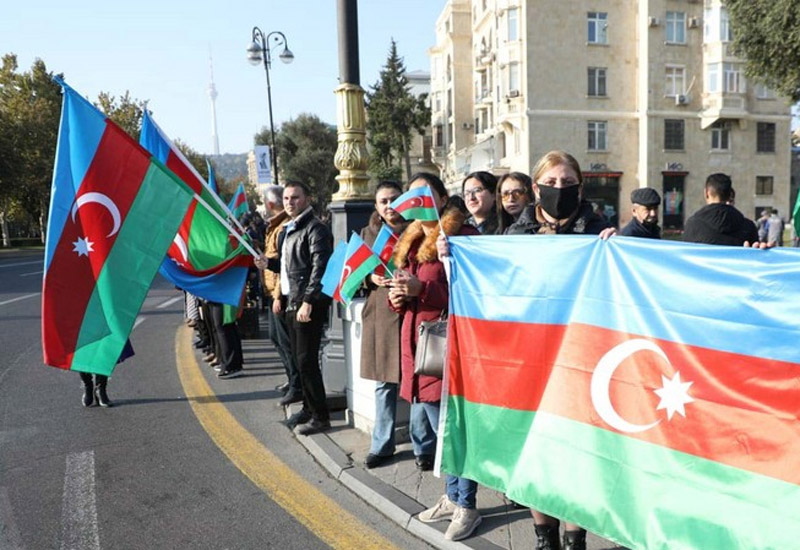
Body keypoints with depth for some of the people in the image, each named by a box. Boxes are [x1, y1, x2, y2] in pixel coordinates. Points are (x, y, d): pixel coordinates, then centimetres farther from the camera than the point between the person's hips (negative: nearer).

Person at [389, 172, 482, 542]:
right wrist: (397, 298, 3)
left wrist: (421, 288, -23)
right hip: (415, 346, 9)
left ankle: (466, 507, 19)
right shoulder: (411, 240, 18)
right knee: (423, 429, 15)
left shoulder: (462, 235, -9)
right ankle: (453, 497, 33)